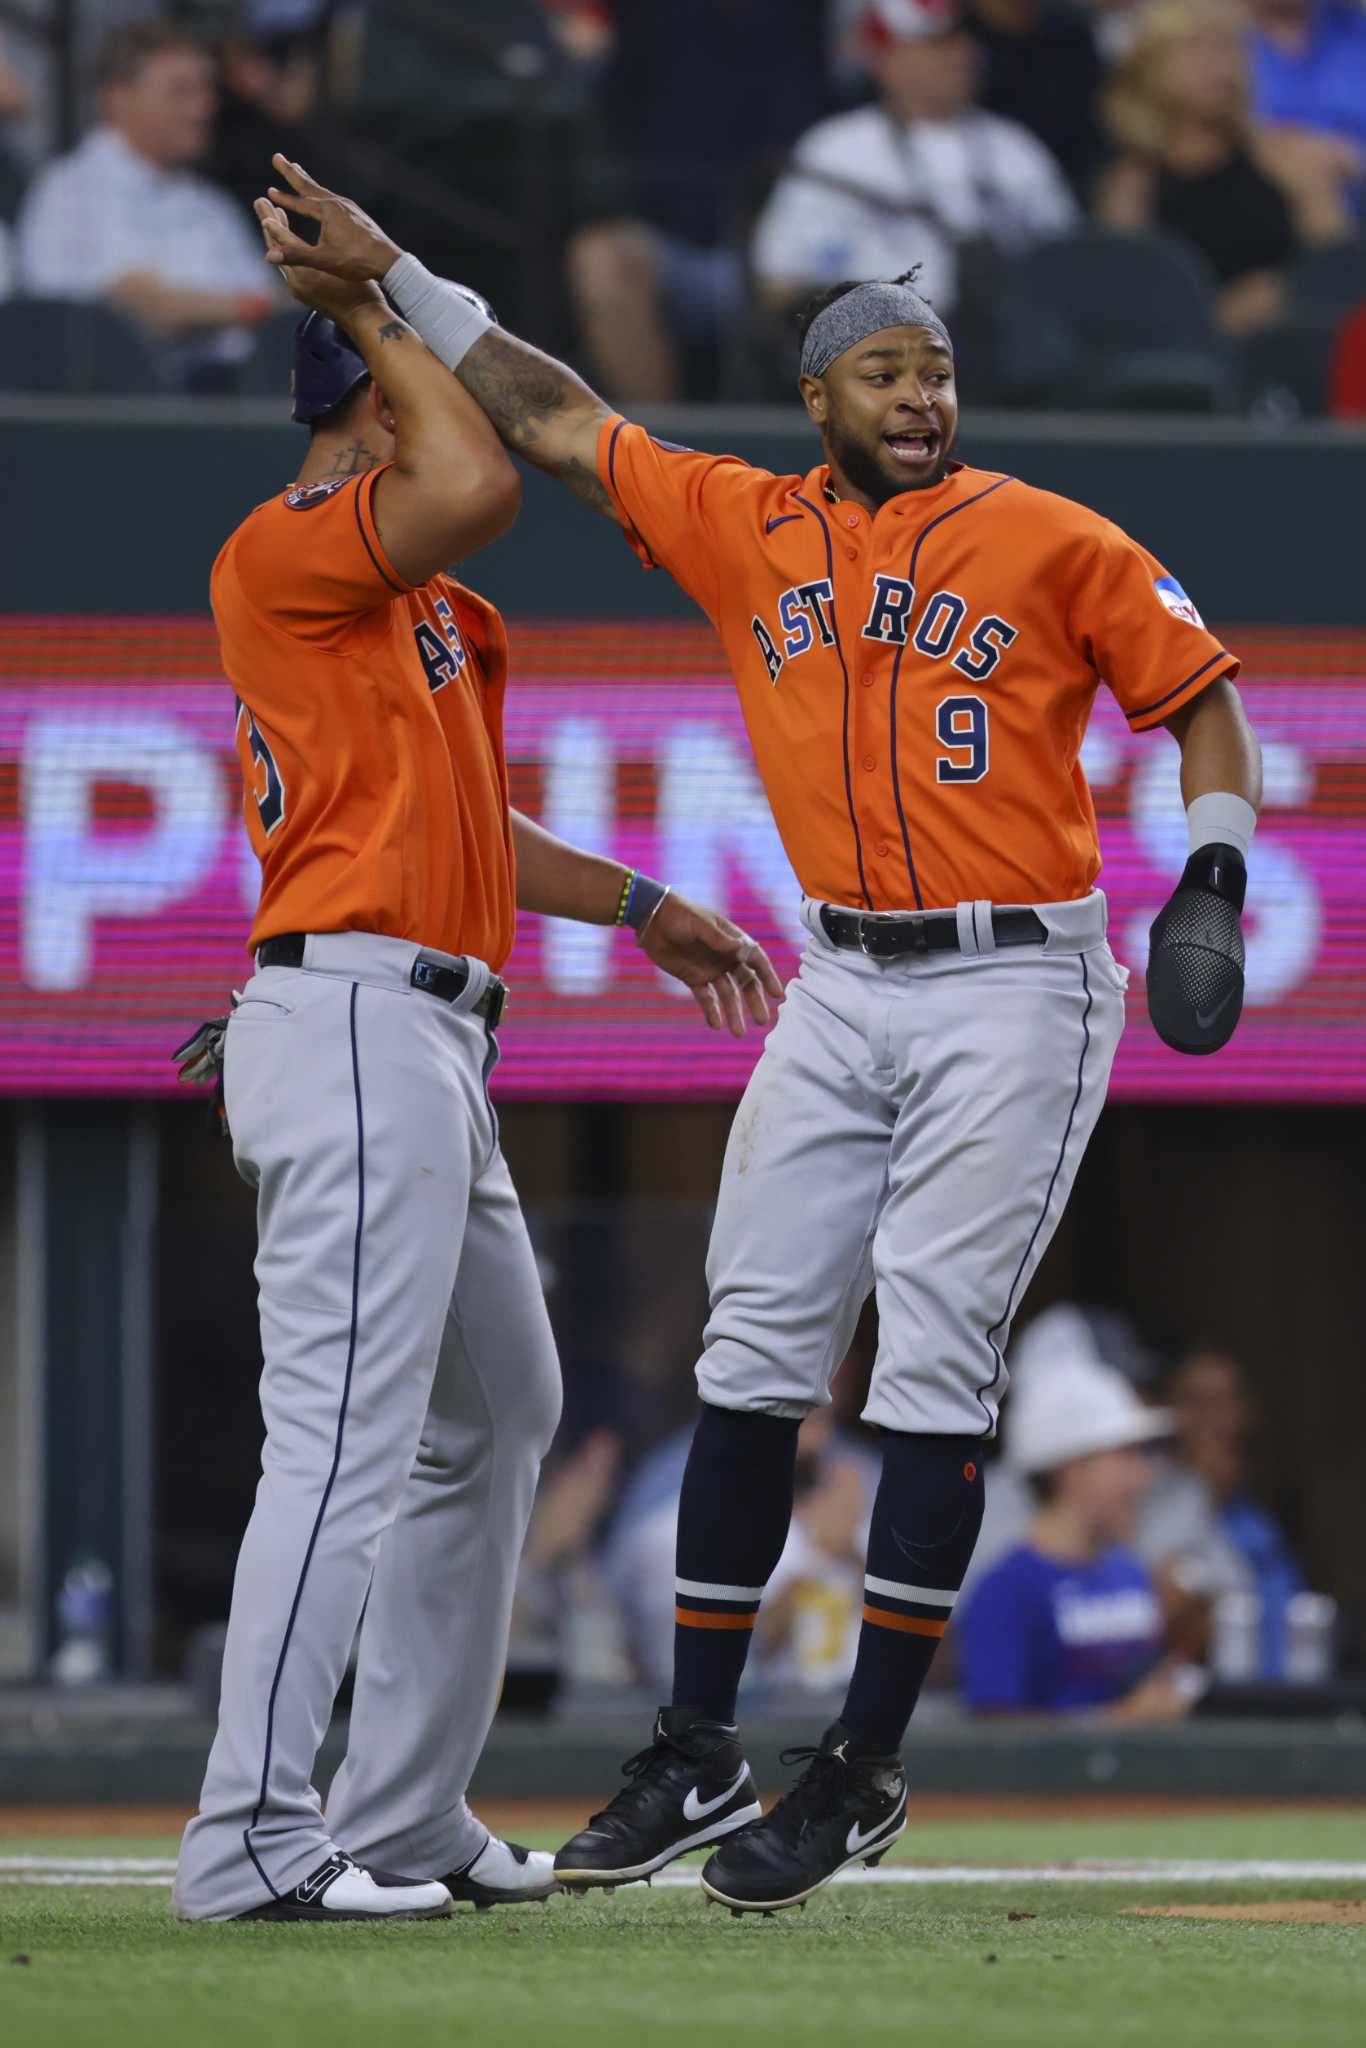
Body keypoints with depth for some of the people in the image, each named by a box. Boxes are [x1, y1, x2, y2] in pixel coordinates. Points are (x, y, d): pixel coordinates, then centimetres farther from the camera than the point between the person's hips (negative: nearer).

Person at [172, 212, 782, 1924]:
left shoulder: (429, 610, 23)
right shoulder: (286, 548, -8)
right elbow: (480, 485, -26)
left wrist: (637, 907, 41)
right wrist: (374, 315, -10)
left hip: (433, 1054, 11)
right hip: (353, 1024, -11)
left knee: (497, 1412, 19)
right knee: (348, 1434, -16)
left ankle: (403, 1818, 24)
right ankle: (253, 1839, -20)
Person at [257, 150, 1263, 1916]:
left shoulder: (1051, 544, -4)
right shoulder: (748, 529, 7)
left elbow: (1199, 695, 1)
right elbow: (550, 420, 9)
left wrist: (1213, 875, -13)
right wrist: (391, 279, 4)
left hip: (1017, 991, -5)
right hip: (843, 989, 5)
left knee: (931, 1371, -7)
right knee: (753, 1357, 3)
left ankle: (861, 1775, -3)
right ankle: (697, 1756, 9)